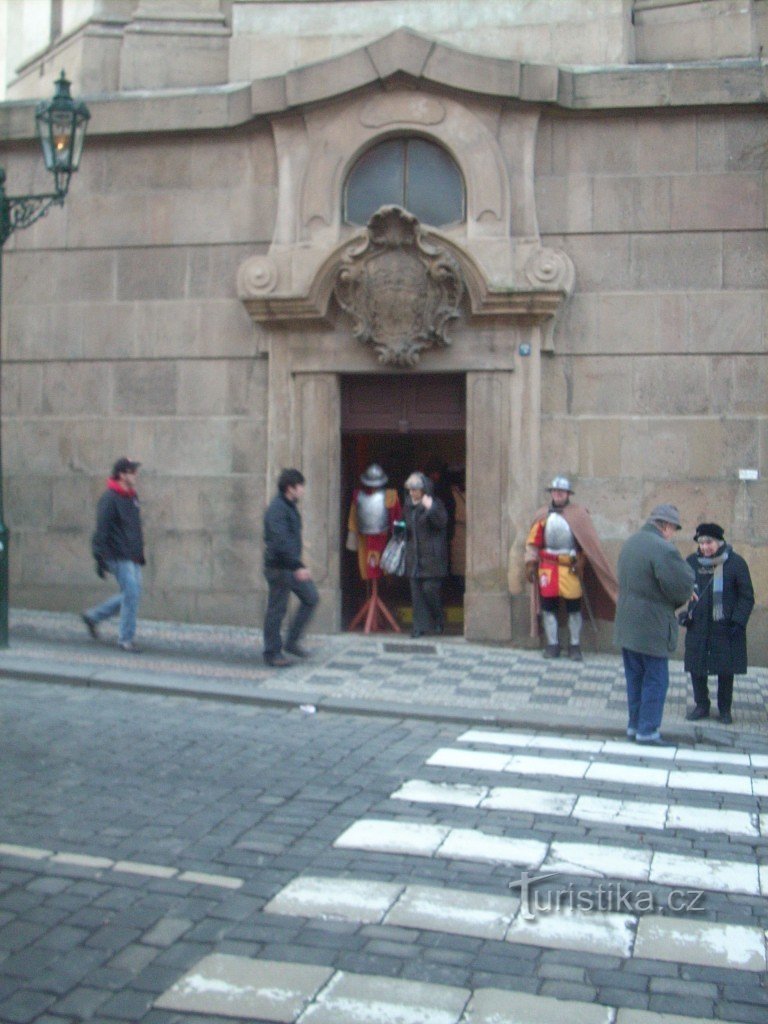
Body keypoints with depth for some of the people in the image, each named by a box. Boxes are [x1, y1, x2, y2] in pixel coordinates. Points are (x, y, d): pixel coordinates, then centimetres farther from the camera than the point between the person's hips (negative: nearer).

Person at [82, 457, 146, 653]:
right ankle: (125, 638, 5)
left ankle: (93, 616, 27)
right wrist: (100, 560, -17)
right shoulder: (109, 499, -13)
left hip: (133, 557, 9)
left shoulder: (132, 497, 14)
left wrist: (140, 552, 23)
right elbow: (101, 531, -14)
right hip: (118, 556, -9)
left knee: (131, 596, 12)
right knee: (132, 594, -8)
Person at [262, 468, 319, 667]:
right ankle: (272, 653, 10)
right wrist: (298, 567, -33)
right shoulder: (277, 509, -18)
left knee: (311, 598, 9)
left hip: (292, 566, 10)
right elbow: (280, 541, -28)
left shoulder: (290, 507, 14)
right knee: (277, 610, -1)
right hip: (279, 567, -10)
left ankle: (292, 642, 16)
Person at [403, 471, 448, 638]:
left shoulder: (434, 503, -7)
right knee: (416, 591, 3)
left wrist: (431, 508, -33)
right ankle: (420, 626, 7)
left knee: (430, 588, -7)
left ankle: (439, 620, 16)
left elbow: (442, 522, -22)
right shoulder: (409, 503, 12)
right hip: (414, 554, 6)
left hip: (431, 555, -6)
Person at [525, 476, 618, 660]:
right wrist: (530, 563, 1)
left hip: (571, 568, -2)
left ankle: (575, 647, 11)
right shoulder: (543, 516, 6)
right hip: (547, 567, 2)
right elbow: (533, 542, 8)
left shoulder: (579, 514, -1)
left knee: (574, 608, 2)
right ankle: (552, 645, 14)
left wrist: (580, 562, -7)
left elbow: (589, 542, 0)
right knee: (548, 607, 4)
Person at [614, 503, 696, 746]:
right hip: (651, 628, -8)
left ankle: (635, 724, 25)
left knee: (635, 677, 17)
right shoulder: (664, 549, -20)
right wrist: (685, 568, 3)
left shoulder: (631, 543, 10)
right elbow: (683, 588, -19)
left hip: (627, 624, 9)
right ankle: (647, 730, 6)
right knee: (656, 680, 3)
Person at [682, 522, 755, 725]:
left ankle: (725, 709, 21)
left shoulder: (735, 562, -6)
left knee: (726, 670, 5)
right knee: (696, 667, 6)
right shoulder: (692, 562, 2)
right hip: (698, 627, 3)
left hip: (726, 628, -3)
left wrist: (738, 621, -10)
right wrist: (685, 613, 2)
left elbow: (746, 596, -2)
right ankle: (701, 705, 23)